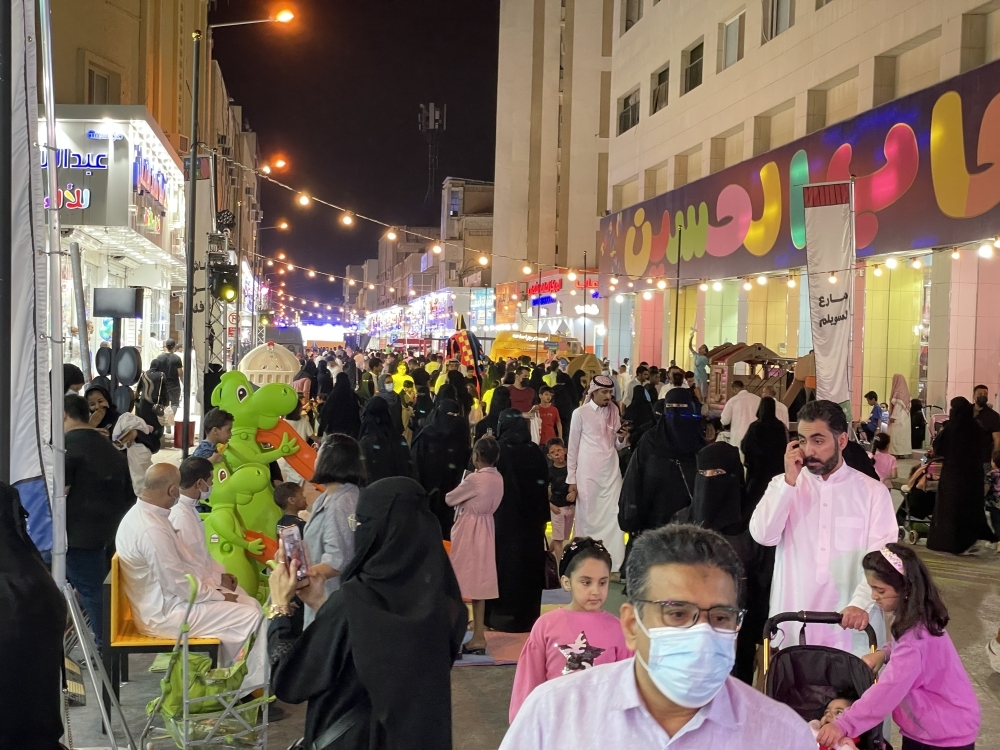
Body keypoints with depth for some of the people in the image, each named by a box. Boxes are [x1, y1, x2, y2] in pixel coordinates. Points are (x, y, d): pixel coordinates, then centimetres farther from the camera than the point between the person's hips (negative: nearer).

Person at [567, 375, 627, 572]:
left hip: (611, 471, 4)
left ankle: (615, 564, 2)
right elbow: (572, 447, -1)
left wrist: (622, 438, -9)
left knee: (613, 515, -1)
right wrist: (571, 479, -2)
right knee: (588, 516, 1)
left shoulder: (614, 411, 8)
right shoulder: (580, 413, -4)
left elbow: (617, 445, 14)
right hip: (588, 472, -3)